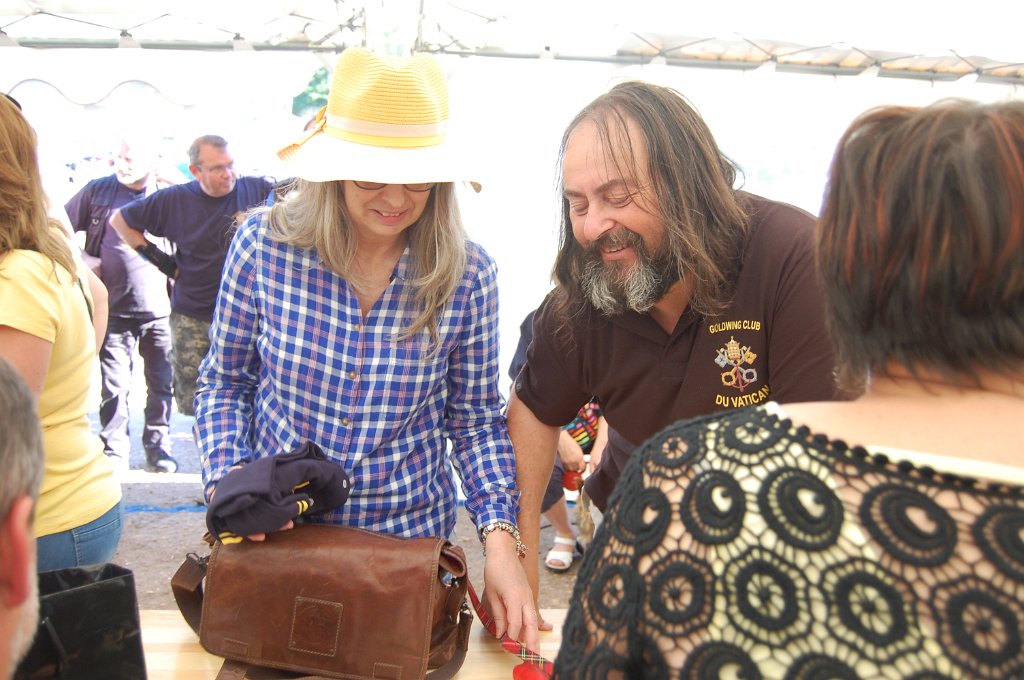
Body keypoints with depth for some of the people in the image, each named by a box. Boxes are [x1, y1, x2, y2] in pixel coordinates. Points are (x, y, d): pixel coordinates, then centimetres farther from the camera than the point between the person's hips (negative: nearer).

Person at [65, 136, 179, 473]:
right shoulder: (97, 191, 4)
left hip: (159, 309, 0)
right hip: (115, 309, 0)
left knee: (162, 383, 7)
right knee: (114, 386, 2)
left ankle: (158, 445, 21)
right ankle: (114, 451, 14)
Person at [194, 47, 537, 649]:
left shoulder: (468, 274, -13)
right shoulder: (265, 244, -13)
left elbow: (473, 418, -5)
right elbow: (225, 382, -1)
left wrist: (500, 536, -16)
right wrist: (228, 481, -15)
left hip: (411, 533, 0)